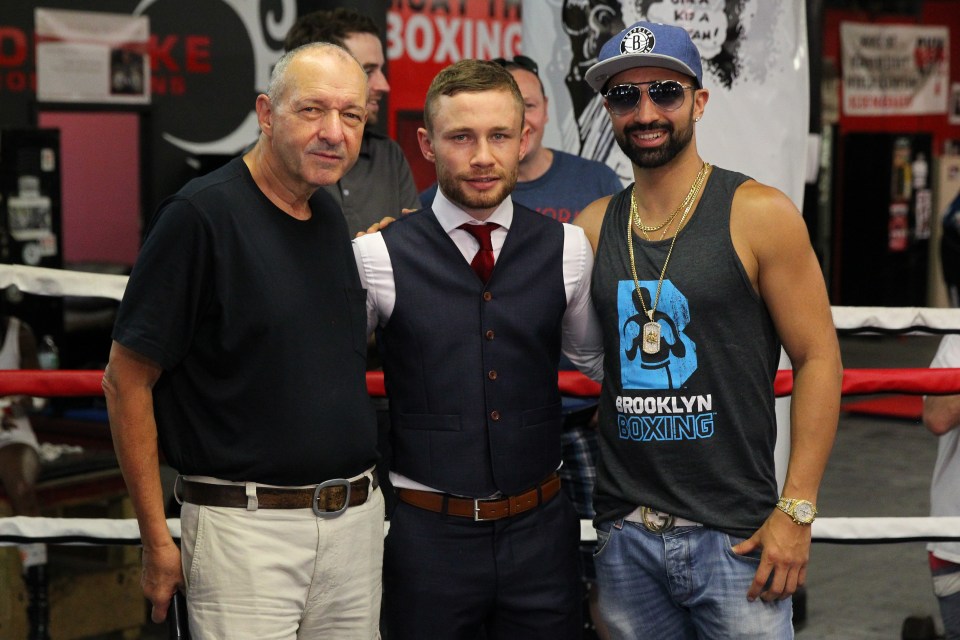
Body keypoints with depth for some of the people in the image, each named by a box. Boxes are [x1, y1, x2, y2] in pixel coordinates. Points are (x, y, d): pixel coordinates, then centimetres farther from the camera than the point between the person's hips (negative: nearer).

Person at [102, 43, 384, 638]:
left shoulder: (331, 218, 9)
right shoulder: (201, 215, -12)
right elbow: (127, 380, -12)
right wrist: (157, 540, -12)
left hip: (357, 521, 7)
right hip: (246, 527, -7)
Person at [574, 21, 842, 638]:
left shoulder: (759, 215, -5)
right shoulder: (593, 227, 7)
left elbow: (819, 359, -6)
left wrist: (796, 511, -11)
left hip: (735, 536, -3)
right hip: (624, 535, 4)